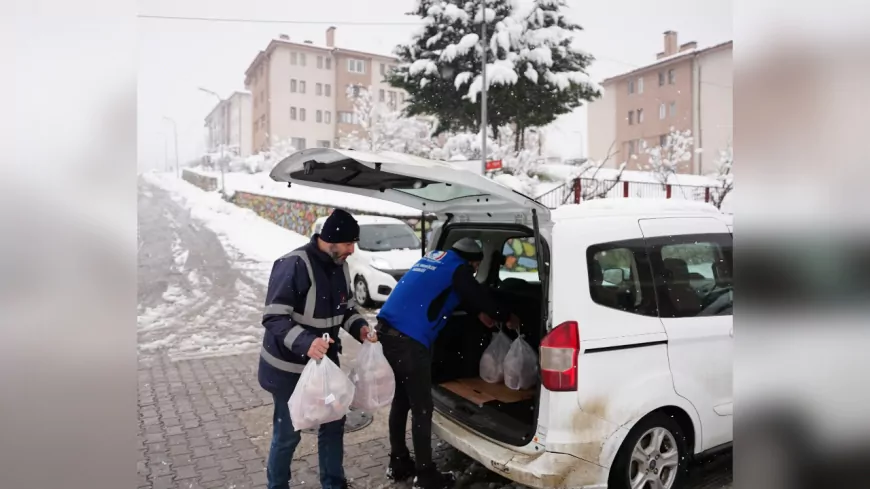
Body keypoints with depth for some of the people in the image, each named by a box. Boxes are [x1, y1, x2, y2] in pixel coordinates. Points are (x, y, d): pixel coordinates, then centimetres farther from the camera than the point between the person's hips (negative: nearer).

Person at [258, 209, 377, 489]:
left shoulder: (339, 266, 1)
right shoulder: (293, 265, -24)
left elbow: (345, 308, 13)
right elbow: (274, 318, -27)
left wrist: (360, 327, -6)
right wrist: (305, 342, -42)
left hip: (325, 363, 7)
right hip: (289, 369, -7)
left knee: (333, 424, 17)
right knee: (288, 433, 8)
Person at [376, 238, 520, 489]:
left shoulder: (434, 258, 24)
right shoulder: (458, 269, -2)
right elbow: (479, 295, 4)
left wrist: (479, 313, 44)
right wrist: (507, 318, 21)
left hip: (387, 330, 9)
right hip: (408, 338, -9)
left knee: (401, 398, 20)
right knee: (421, 408, 1)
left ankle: (398, 463, 31)